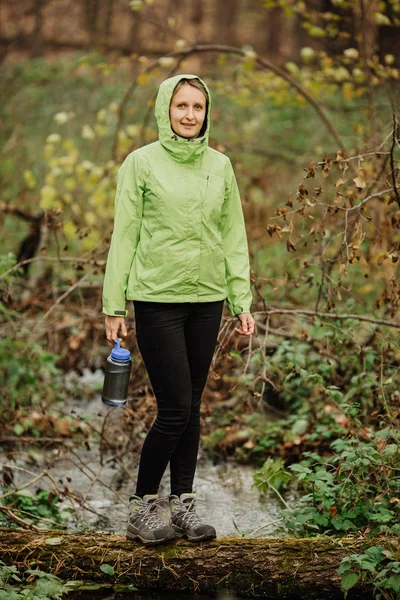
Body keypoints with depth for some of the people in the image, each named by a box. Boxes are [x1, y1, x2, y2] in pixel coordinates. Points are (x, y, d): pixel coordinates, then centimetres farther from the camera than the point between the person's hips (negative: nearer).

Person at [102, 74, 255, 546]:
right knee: (175, 409, -7)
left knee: (191, 408, 9)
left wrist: (242, 301, 5)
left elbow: (234, 237, 11)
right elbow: (124, 236, -3)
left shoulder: (220, 166, 8)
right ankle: (142, 507, 8)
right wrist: (113, 306, -5)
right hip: (157, 298, -4)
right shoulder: (141, 163, -3)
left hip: (207, 298, 4)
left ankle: (183, 504, 19)